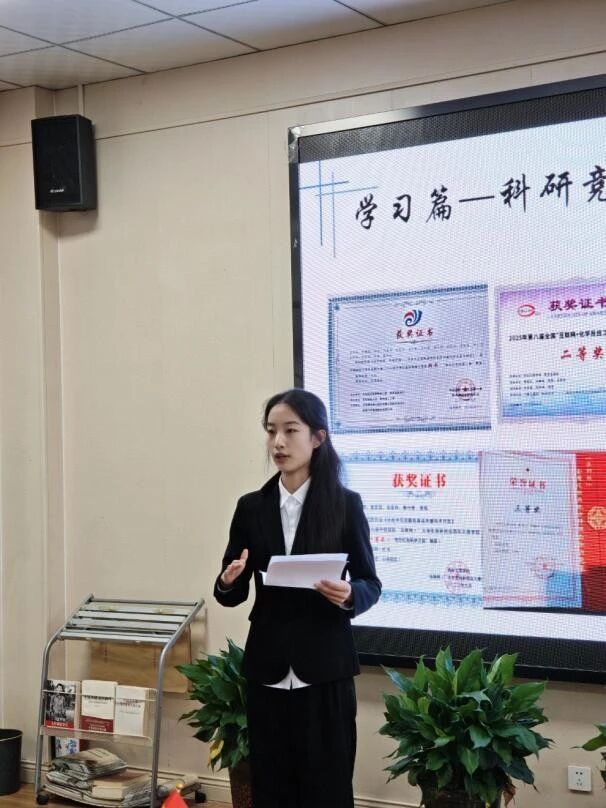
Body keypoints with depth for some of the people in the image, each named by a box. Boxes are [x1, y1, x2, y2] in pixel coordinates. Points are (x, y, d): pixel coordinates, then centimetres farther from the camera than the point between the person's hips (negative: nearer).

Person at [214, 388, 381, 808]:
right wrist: (228, 582, -14)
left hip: (325, 671, -2)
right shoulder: (251, 507, 5)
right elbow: (234, 594, 8)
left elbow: (371, 583, 1)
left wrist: (350, 595, -21)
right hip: (268, 671, 3)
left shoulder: (346, 505, -2)